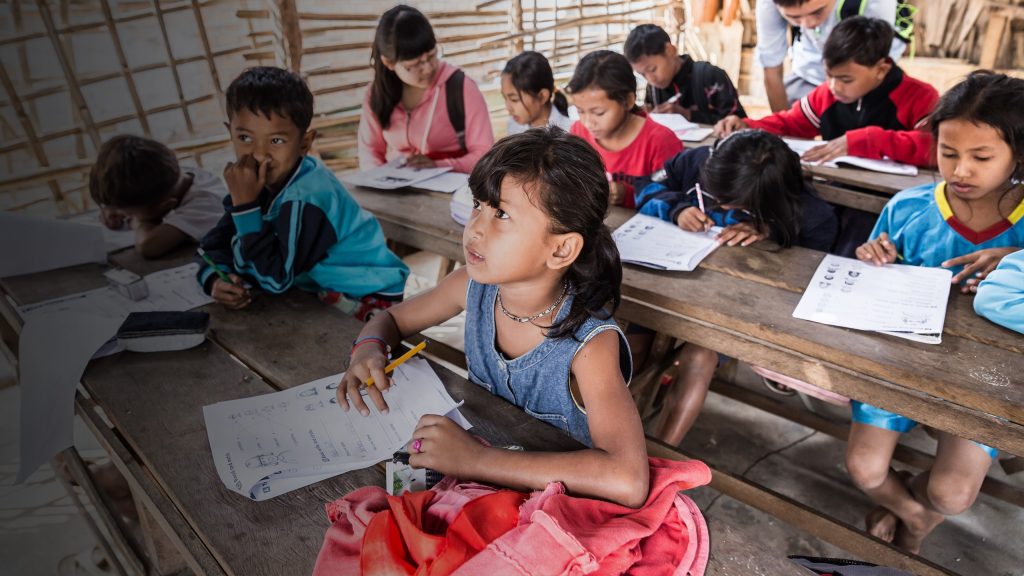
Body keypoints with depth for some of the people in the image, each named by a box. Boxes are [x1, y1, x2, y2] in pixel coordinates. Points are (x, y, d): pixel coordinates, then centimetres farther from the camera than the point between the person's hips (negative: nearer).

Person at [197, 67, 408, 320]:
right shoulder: (263, 181, -4)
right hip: (326, 290, 8)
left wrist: (245, 204, -28)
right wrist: (215, 280, -20)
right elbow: (215, 243, 1)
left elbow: (275, 279, -24)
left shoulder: (304, 197, -28)